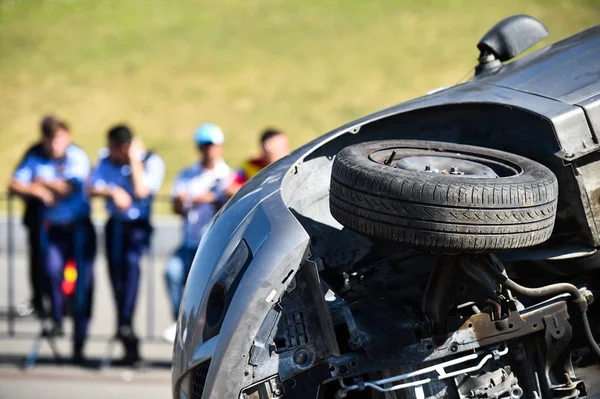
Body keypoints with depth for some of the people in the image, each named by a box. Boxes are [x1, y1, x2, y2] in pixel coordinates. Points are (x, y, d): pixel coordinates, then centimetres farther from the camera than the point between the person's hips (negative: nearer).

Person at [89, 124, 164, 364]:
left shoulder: (152, 162, -2)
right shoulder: (106, 162, 10)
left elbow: (141, 191, -15)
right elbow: (93, 188, 1)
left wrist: (135, 161, -11)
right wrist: (113, 192, -17)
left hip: (139, 225, -4)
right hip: (116, 224, 4)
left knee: (131, 259, -30)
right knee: (115, 269, -10)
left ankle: (125, 324, -35)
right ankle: (130, 344, -6)